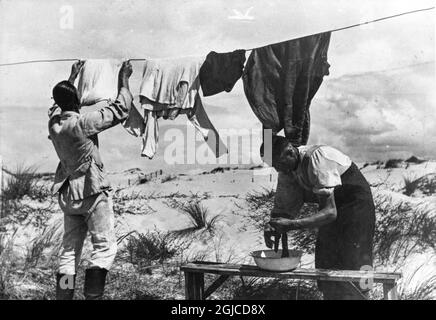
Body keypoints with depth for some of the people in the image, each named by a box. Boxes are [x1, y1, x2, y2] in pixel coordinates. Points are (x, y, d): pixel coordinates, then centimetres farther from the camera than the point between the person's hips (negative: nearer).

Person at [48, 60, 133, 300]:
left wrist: (72, 77, 37)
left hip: (68, 194, 7)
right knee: (105, 247, -3)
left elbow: (60, 104, 26)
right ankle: (92, 296, -11)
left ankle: (63, 296, 11)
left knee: (69, 250, 11)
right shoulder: (82, 123, -17)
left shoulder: (53, 123, 2)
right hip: (92, 192, -7)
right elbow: (119, 110, -10)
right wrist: (123, 80, 2)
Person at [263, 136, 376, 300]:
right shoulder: (287, 170, -10)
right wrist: (272, 226, -27)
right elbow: (283, 208, -5)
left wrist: (292, 224, -44)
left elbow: (330, 212, -36)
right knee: (325, 262, 8)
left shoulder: (316, 158, -33)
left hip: (356, 204, -7)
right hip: (331, 207, 7)